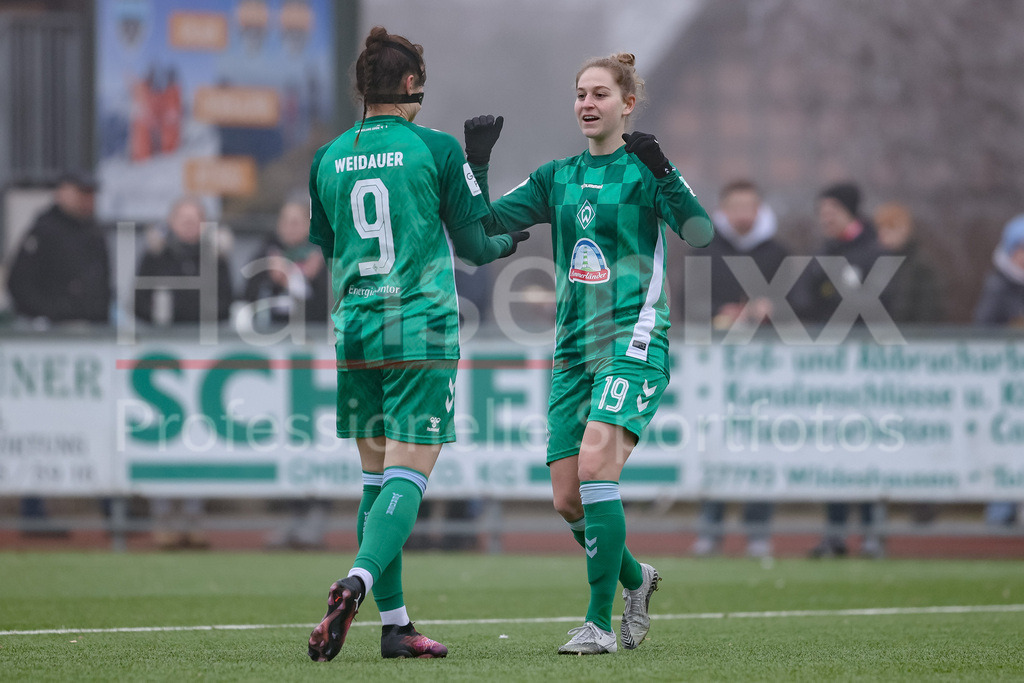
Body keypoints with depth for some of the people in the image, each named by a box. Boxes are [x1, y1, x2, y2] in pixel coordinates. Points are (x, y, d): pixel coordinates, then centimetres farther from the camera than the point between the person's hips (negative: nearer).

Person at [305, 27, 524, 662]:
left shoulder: (328, 158, 7)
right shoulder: (436, 149, -5)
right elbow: (475, 243, 1)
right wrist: (510, 242, 22)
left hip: (355, 335, 5)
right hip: (423, 334, -4)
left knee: (377, 476, 11)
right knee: (407, 473, -7)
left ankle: (394, 621, 10)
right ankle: (357, 582, -30)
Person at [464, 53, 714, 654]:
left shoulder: (643, 169, -1)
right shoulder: (558, 178, 14)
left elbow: (701, 234, -15)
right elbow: (483, 223, 11)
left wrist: (663, 174, -27)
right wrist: (477, 162, -1)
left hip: (634, 340, -6)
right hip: (574, 349, 6)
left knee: (596, 463, -25)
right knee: (568, 498, 2)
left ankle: (600, 622, -20)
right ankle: (635, 579, 31)